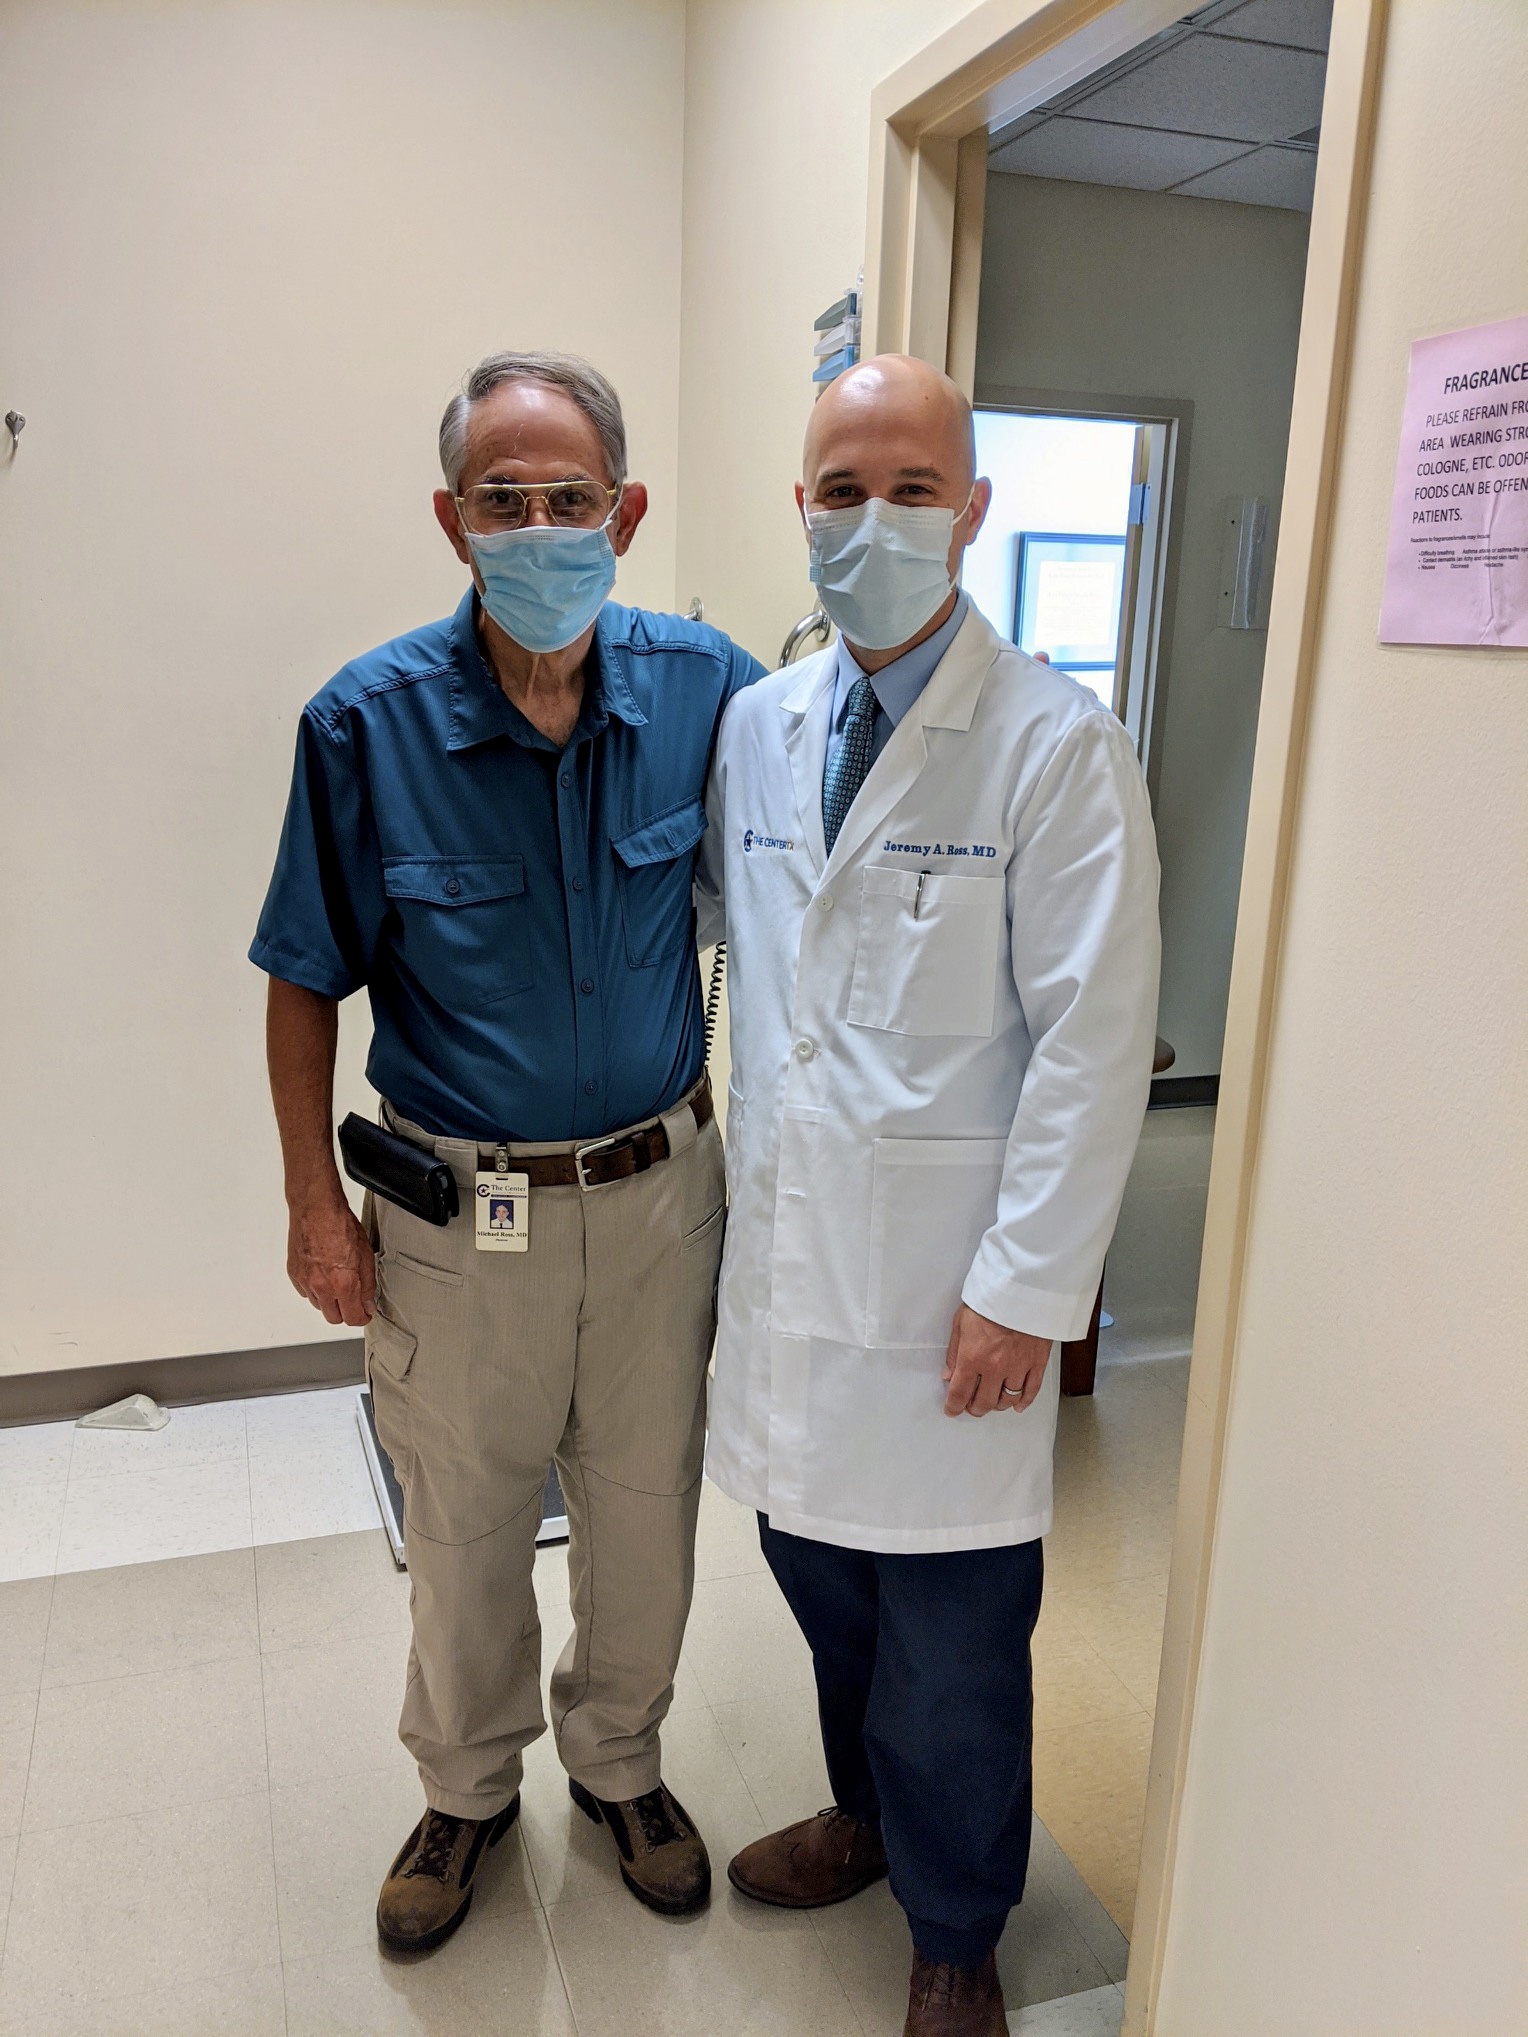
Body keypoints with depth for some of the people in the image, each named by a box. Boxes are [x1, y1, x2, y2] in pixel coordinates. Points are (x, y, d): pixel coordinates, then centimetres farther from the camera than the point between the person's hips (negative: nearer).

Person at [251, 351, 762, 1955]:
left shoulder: (707, 690, -10)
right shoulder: (367, 724, -13)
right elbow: (305, 979, -3)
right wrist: (315, 1204, -2)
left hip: (659, 1191, 2)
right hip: (459, 1211, -1)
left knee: (644, 1519, 18)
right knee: (462, 1533, 17)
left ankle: (621, 1765, 47)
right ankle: (468, 1789, 46)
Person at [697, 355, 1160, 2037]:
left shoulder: (1059, 748, -11)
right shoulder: (754, 727, 6)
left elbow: (1093, 1042, -13)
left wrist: (1026, 1285, -14)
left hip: (942, 1275, -5)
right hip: (784, 1247, 5)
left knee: (950, 1625, 10)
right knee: (817, 1559, 20)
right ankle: (868, 1814, 50)